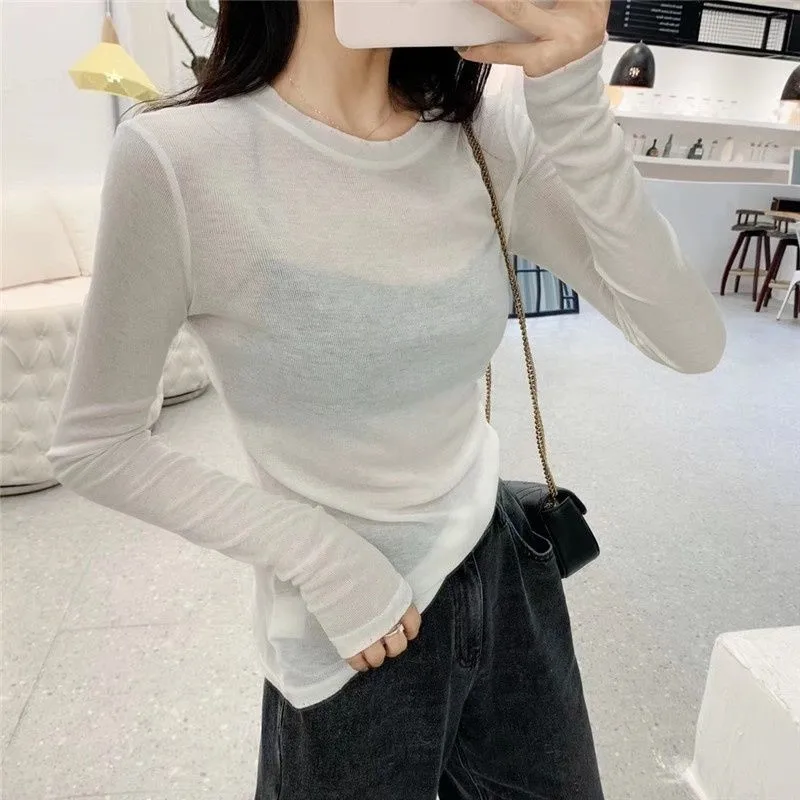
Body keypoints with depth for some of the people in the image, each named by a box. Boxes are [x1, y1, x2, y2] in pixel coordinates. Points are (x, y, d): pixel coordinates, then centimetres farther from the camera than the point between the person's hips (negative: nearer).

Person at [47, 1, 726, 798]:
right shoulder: (179, 158, -20)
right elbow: (92, 447, -11)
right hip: (349, 638, -4)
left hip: (506, 570, 5)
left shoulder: (489, 136, -8)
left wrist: (573, 109, -24)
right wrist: (317, 554, -18)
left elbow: (693, 343, -13)